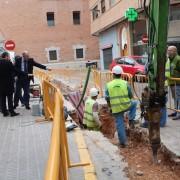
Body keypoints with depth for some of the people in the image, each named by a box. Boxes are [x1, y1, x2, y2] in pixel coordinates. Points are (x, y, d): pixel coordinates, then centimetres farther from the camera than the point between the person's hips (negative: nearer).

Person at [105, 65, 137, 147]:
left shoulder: (108, 85, -4)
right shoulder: (125, 83, -6)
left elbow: (107, 99, 0)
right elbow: (130, 95, 2)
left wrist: (110, 107, 14)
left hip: (116, 108, 1)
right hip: (126, 106, -1)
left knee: (119, 124, 10)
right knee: (134, 103, 31)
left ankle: (123, 142, 16)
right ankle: (131, 120, 21)